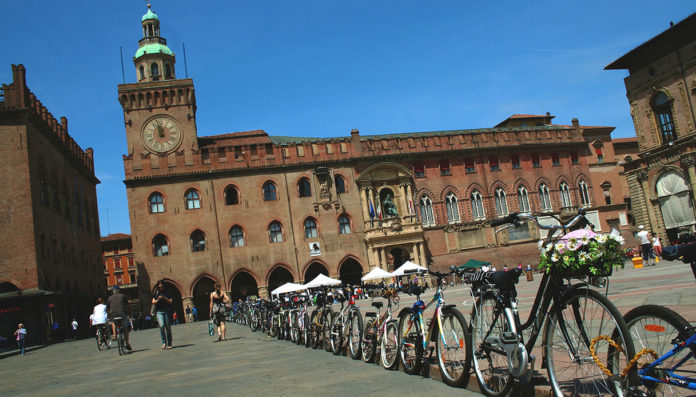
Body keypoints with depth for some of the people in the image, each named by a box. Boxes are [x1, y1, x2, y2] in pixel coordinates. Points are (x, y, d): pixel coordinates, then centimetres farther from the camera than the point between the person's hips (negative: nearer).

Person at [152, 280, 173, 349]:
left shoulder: (167, 293, 13)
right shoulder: (156, 294, 14)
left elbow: (170, 302, 6)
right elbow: (153, 302, 7)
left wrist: (165, 299, -12)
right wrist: (158, 299, -11)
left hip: (167, 311, 1)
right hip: (159, 311, -1)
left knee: (168, 327, 0)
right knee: (161, 325, -20)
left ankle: (169, 344, 8)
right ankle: (164, 343, -11)